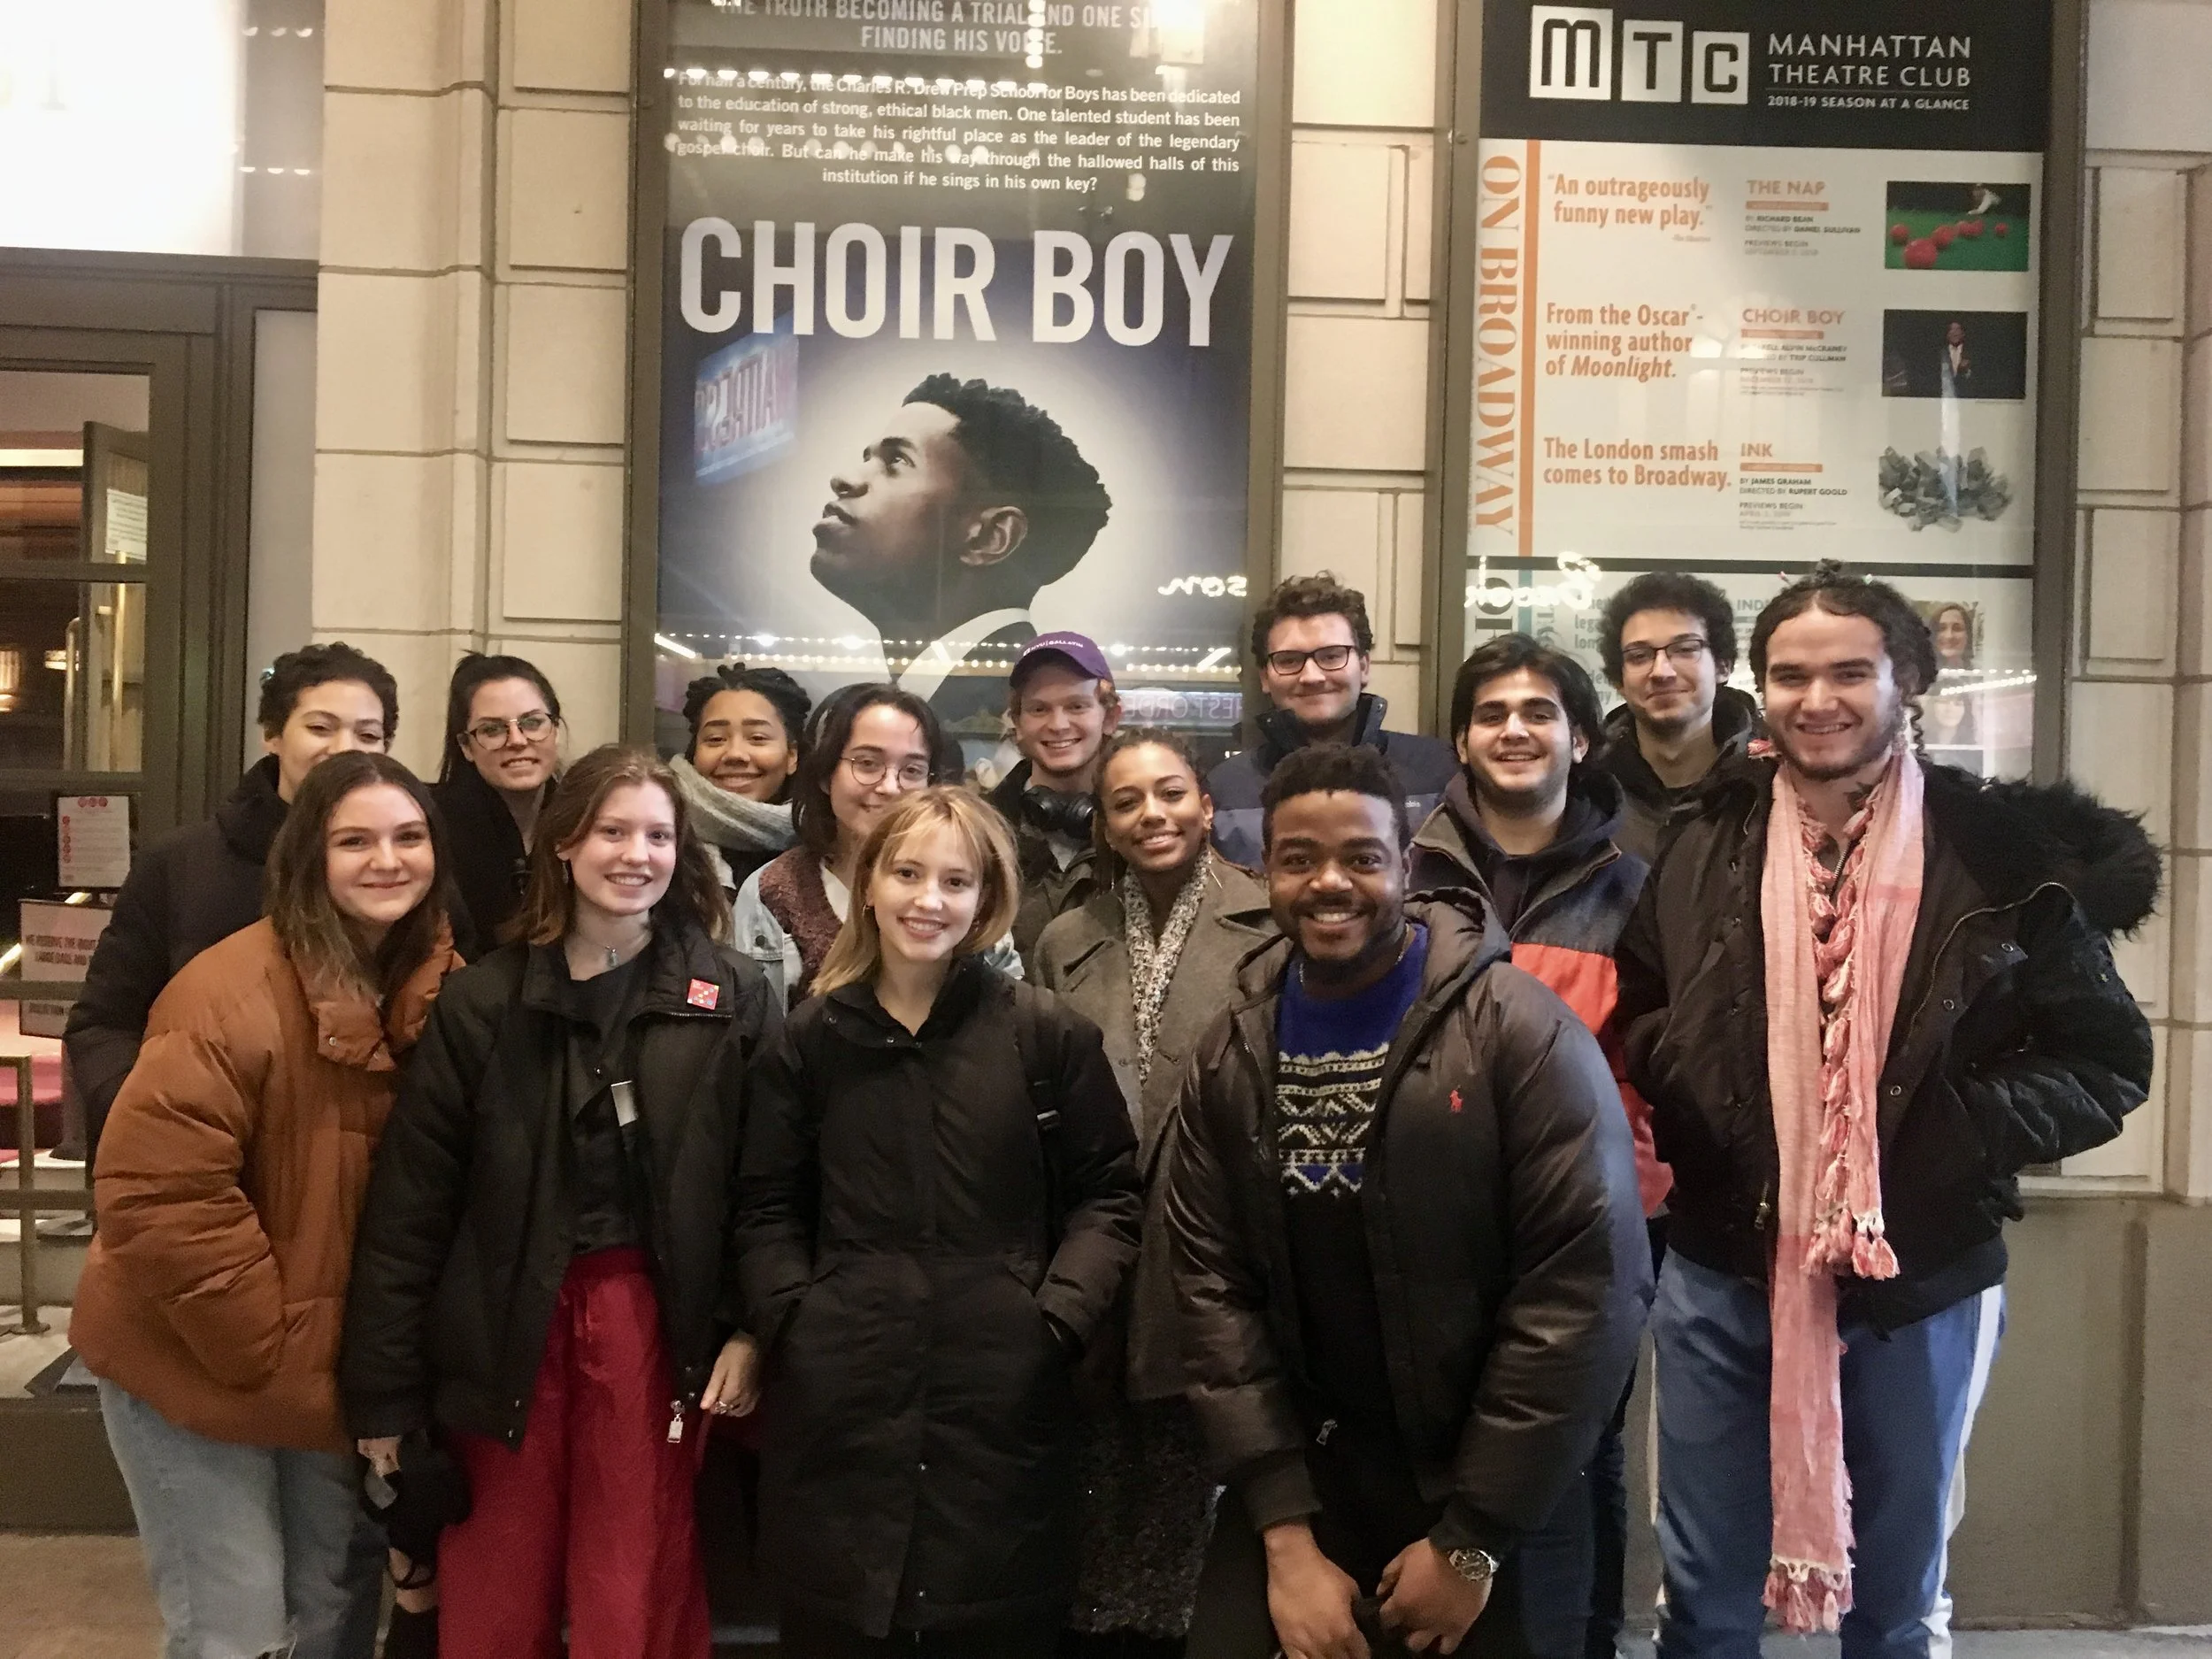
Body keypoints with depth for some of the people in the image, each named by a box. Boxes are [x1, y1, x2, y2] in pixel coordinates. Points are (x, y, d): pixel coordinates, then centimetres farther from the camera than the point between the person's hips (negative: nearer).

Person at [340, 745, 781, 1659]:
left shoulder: (733, 998, -1)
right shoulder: (482, 1000, 1)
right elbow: (409, 1202, 0)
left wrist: (752, 1328, -8)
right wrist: (383, 1390, -1)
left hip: (654, 1324, -1)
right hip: (503, 1332, 1)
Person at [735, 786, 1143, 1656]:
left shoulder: (1050, 1034, 1)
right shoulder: (813, 1036, 7)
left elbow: (1109, 1192, 4)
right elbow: (767, 1206, 12)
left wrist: (1060, 1316, -8)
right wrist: (789, 1315, -3)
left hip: (1005, 1394, -1)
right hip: (841, 1397, 1)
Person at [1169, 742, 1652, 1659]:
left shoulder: (1520, 1031, -14)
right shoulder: (1230, 1057, 0)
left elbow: (1586, 1288, -16)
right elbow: (1215, 1289, -2)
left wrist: (1473, 1539, -13)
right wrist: (1287, 1536, -9)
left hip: (1498, 1497, -3)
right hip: (1299, 1476, 4)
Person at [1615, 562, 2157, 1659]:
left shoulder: (2003, 853, -7)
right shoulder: (1707, 846, -1)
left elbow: (2106, 1062, -4)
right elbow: (1634, 1018, 11)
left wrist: (1967, 1133, -18)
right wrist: (1685, 1104, -7)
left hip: (1921, 1284, -1)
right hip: (1722, 1274, 1)